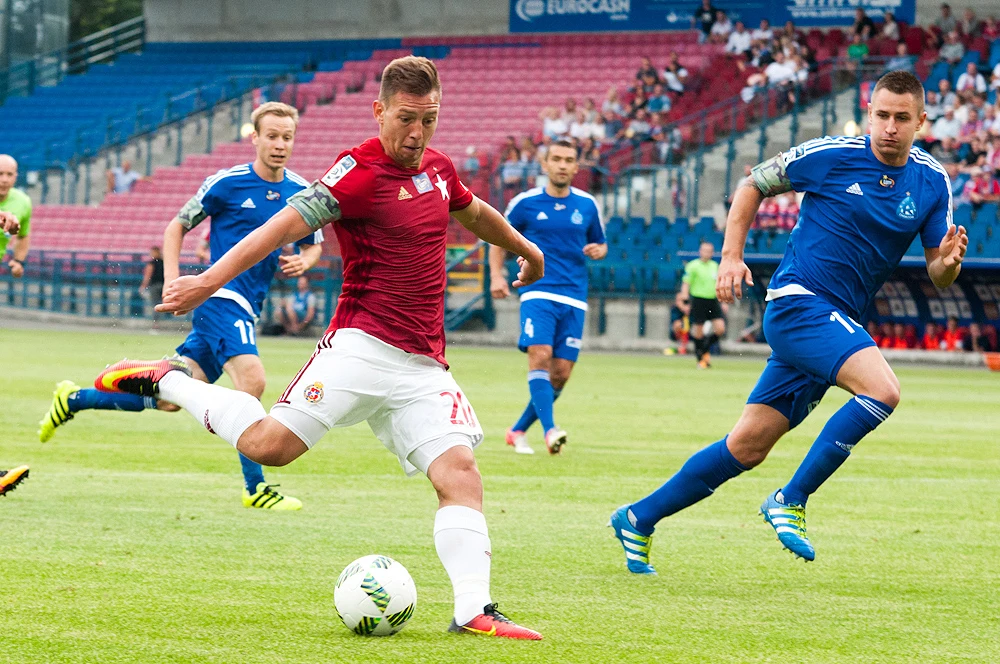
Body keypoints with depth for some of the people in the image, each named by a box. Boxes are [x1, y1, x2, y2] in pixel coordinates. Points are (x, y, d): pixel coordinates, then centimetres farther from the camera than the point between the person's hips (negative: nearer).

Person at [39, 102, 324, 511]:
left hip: (247, 307, 6)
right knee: (252, 381, -27)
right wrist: (171, 278, -7)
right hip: (222, 296, -6)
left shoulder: (301, 193, 7)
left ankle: (73, 400, 25)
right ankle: (254, 488, -19)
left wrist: (302, 262, -1)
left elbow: (313, 244, 23)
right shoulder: (227, 183, -6)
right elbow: (177, 226, 5)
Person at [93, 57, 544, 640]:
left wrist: (528, 252, 54)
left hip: (424, 365, 6)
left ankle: (474, 610, -14)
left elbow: (476, 213, 37)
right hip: (363, 345, -6)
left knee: (460, 471, -11)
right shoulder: (360, 172, -9)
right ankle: (167, 381, 3)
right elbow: (287, 225, -16)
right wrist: (211, 281, -26)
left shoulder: (439, 167, 15)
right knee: (268, 445, -18)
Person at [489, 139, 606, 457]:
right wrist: (496, 275, -2)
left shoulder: (587, 205, 8)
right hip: (538, 293, -3)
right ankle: (550, 430, -33)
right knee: (540, 356, -24)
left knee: (561, 373, 0)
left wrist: (598, 250, -4)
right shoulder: (525, 202, 2)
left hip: (573, 299, 3)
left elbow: (600, 244, 20)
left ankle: (518, 430, 17)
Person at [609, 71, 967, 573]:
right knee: (882, 388, -28)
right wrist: (731, 256, -4)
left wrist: (948, 261, -16)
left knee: (748, 446, 6)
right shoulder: (831, 155, -9)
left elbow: (937, 275, 7)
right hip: (799, 301, -6)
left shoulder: (932, 182, 4)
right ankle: (790, 500, -17)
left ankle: (639, 519, 19)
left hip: (835, 322, 6)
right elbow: (753, 185, 5)